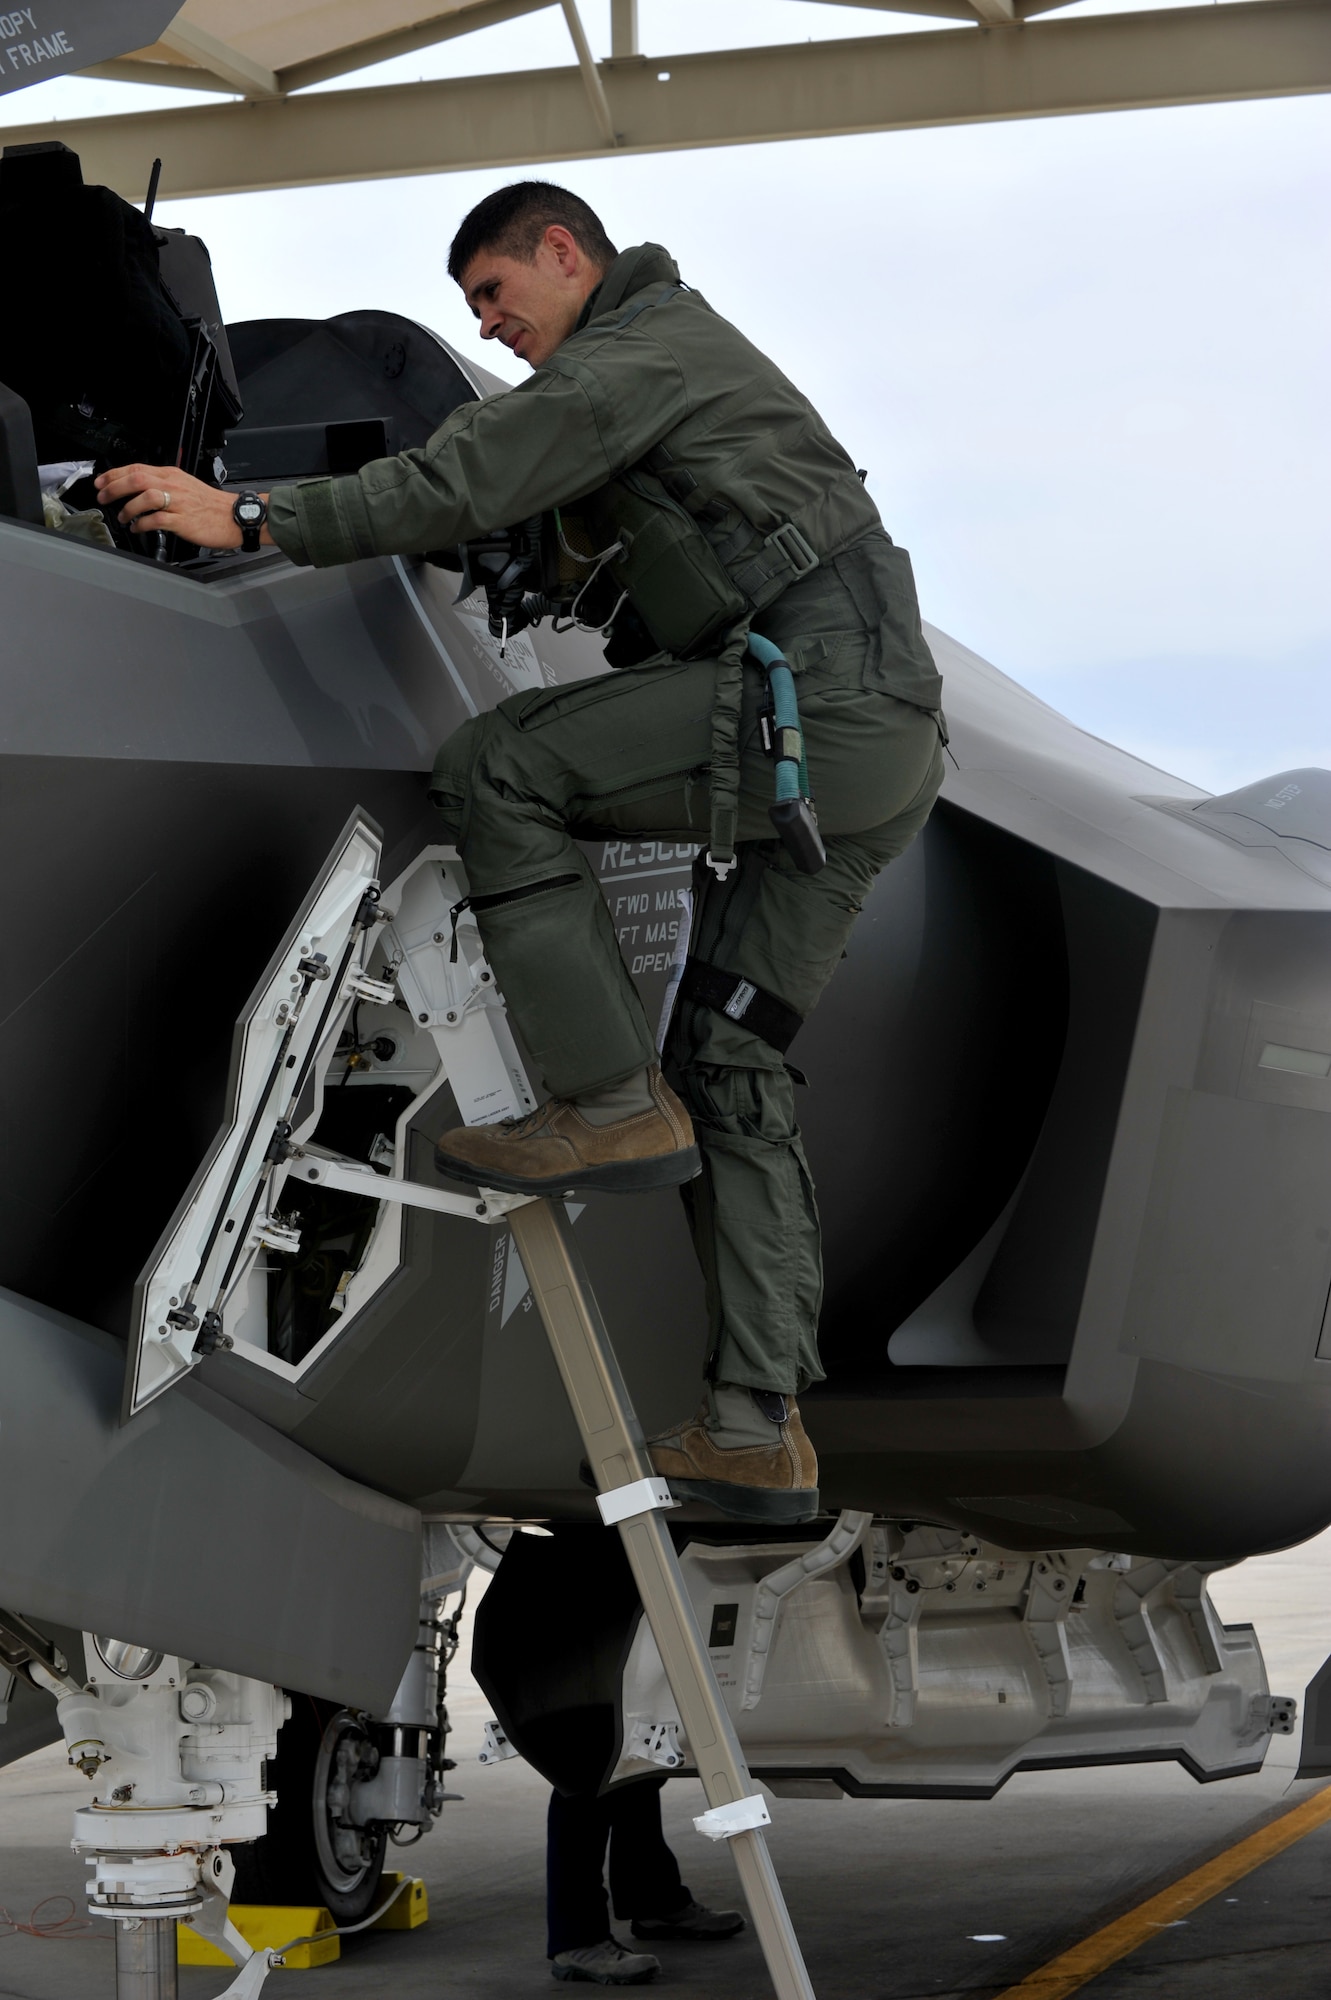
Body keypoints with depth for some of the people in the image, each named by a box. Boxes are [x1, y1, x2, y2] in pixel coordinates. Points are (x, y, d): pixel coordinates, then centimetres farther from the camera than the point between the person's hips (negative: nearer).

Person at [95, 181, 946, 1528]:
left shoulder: (641, 347, -3)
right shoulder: (681, 349, 29)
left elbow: (466, 482, -15)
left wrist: (248, 519, -15)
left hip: (816, 692, -10)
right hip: (879, 753, 10)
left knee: (497, 769, -12)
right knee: (729, 1060, 8)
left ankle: (614, 1103, -10)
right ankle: (757, 1430, 3)